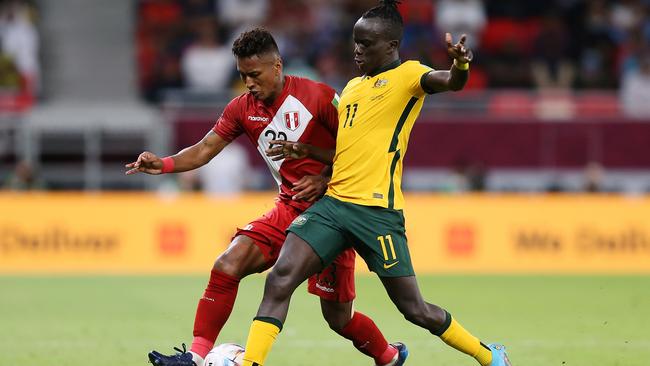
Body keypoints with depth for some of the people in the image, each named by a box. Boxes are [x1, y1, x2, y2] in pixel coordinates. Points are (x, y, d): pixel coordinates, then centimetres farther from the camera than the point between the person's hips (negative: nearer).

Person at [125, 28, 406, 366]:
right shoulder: (242, 108, 1)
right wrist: (164, 164, -15)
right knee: (226, 265, -16)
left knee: (338, 317, 0)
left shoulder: (317, 97, -15)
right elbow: (204, 150, 2)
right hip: (288, 209, 5)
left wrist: (324, 178, -18)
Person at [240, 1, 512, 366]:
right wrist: (303, 150, 13)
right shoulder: (353, 86, 20)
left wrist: (460, 65, -47)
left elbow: (449, 82, -24)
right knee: (280, 278, -13)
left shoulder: (407, 75, -2)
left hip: (377, 210, -6)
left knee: (415, 309, 0)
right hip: (333, 202, 6)